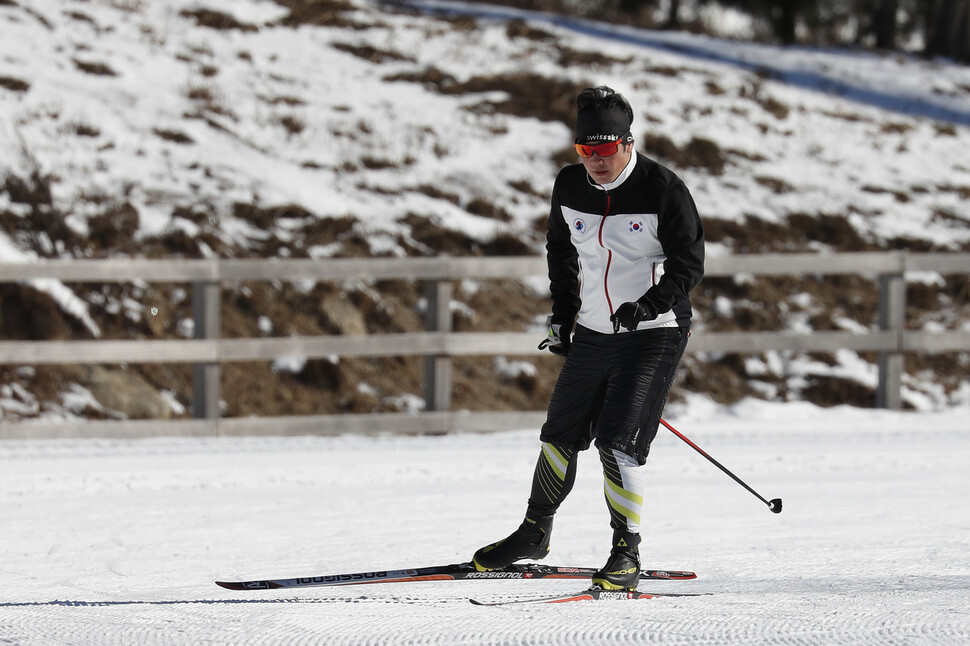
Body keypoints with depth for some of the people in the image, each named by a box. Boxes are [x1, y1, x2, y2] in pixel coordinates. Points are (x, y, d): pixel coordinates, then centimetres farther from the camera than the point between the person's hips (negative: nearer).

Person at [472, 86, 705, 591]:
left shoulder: (662, 190, -14)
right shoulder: (570, 188, 1)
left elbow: (689, 262, -11)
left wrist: (649, 305, -25)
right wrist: (563, 314, 14)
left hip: (653, 335, -6)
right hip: (592, 334, 6)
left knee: (618, 444, -16)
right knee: (561, 436, 14)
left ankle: (627, 555, -7)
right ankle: (534, 532, 34)